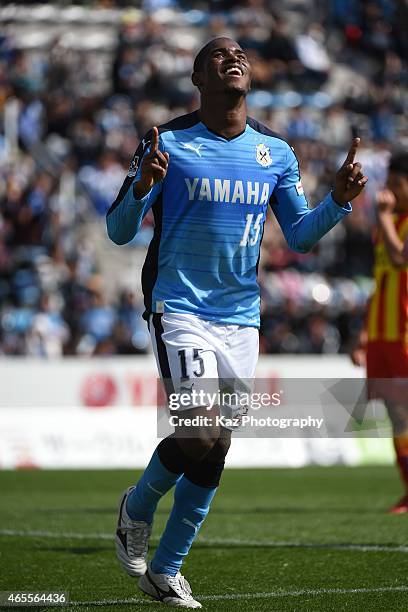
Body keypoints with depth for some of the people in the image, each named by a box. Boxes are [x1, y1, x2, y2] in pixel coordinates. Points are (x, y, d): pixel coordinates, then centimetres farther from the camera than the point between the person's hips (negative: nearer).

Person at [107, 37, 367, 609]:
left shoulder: (276, 153, 7)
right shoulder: (168, 143, -5)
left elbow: (300, 236, 13)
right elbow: (119, 232, -4)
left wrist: (339, 201, -6)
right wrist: (143, 185, -25)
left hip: (241, 318, 5)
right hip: (180, 308, -5)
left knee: (214, 453, 5)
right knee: (201, 433, -19)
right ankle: (137, 507, 11)